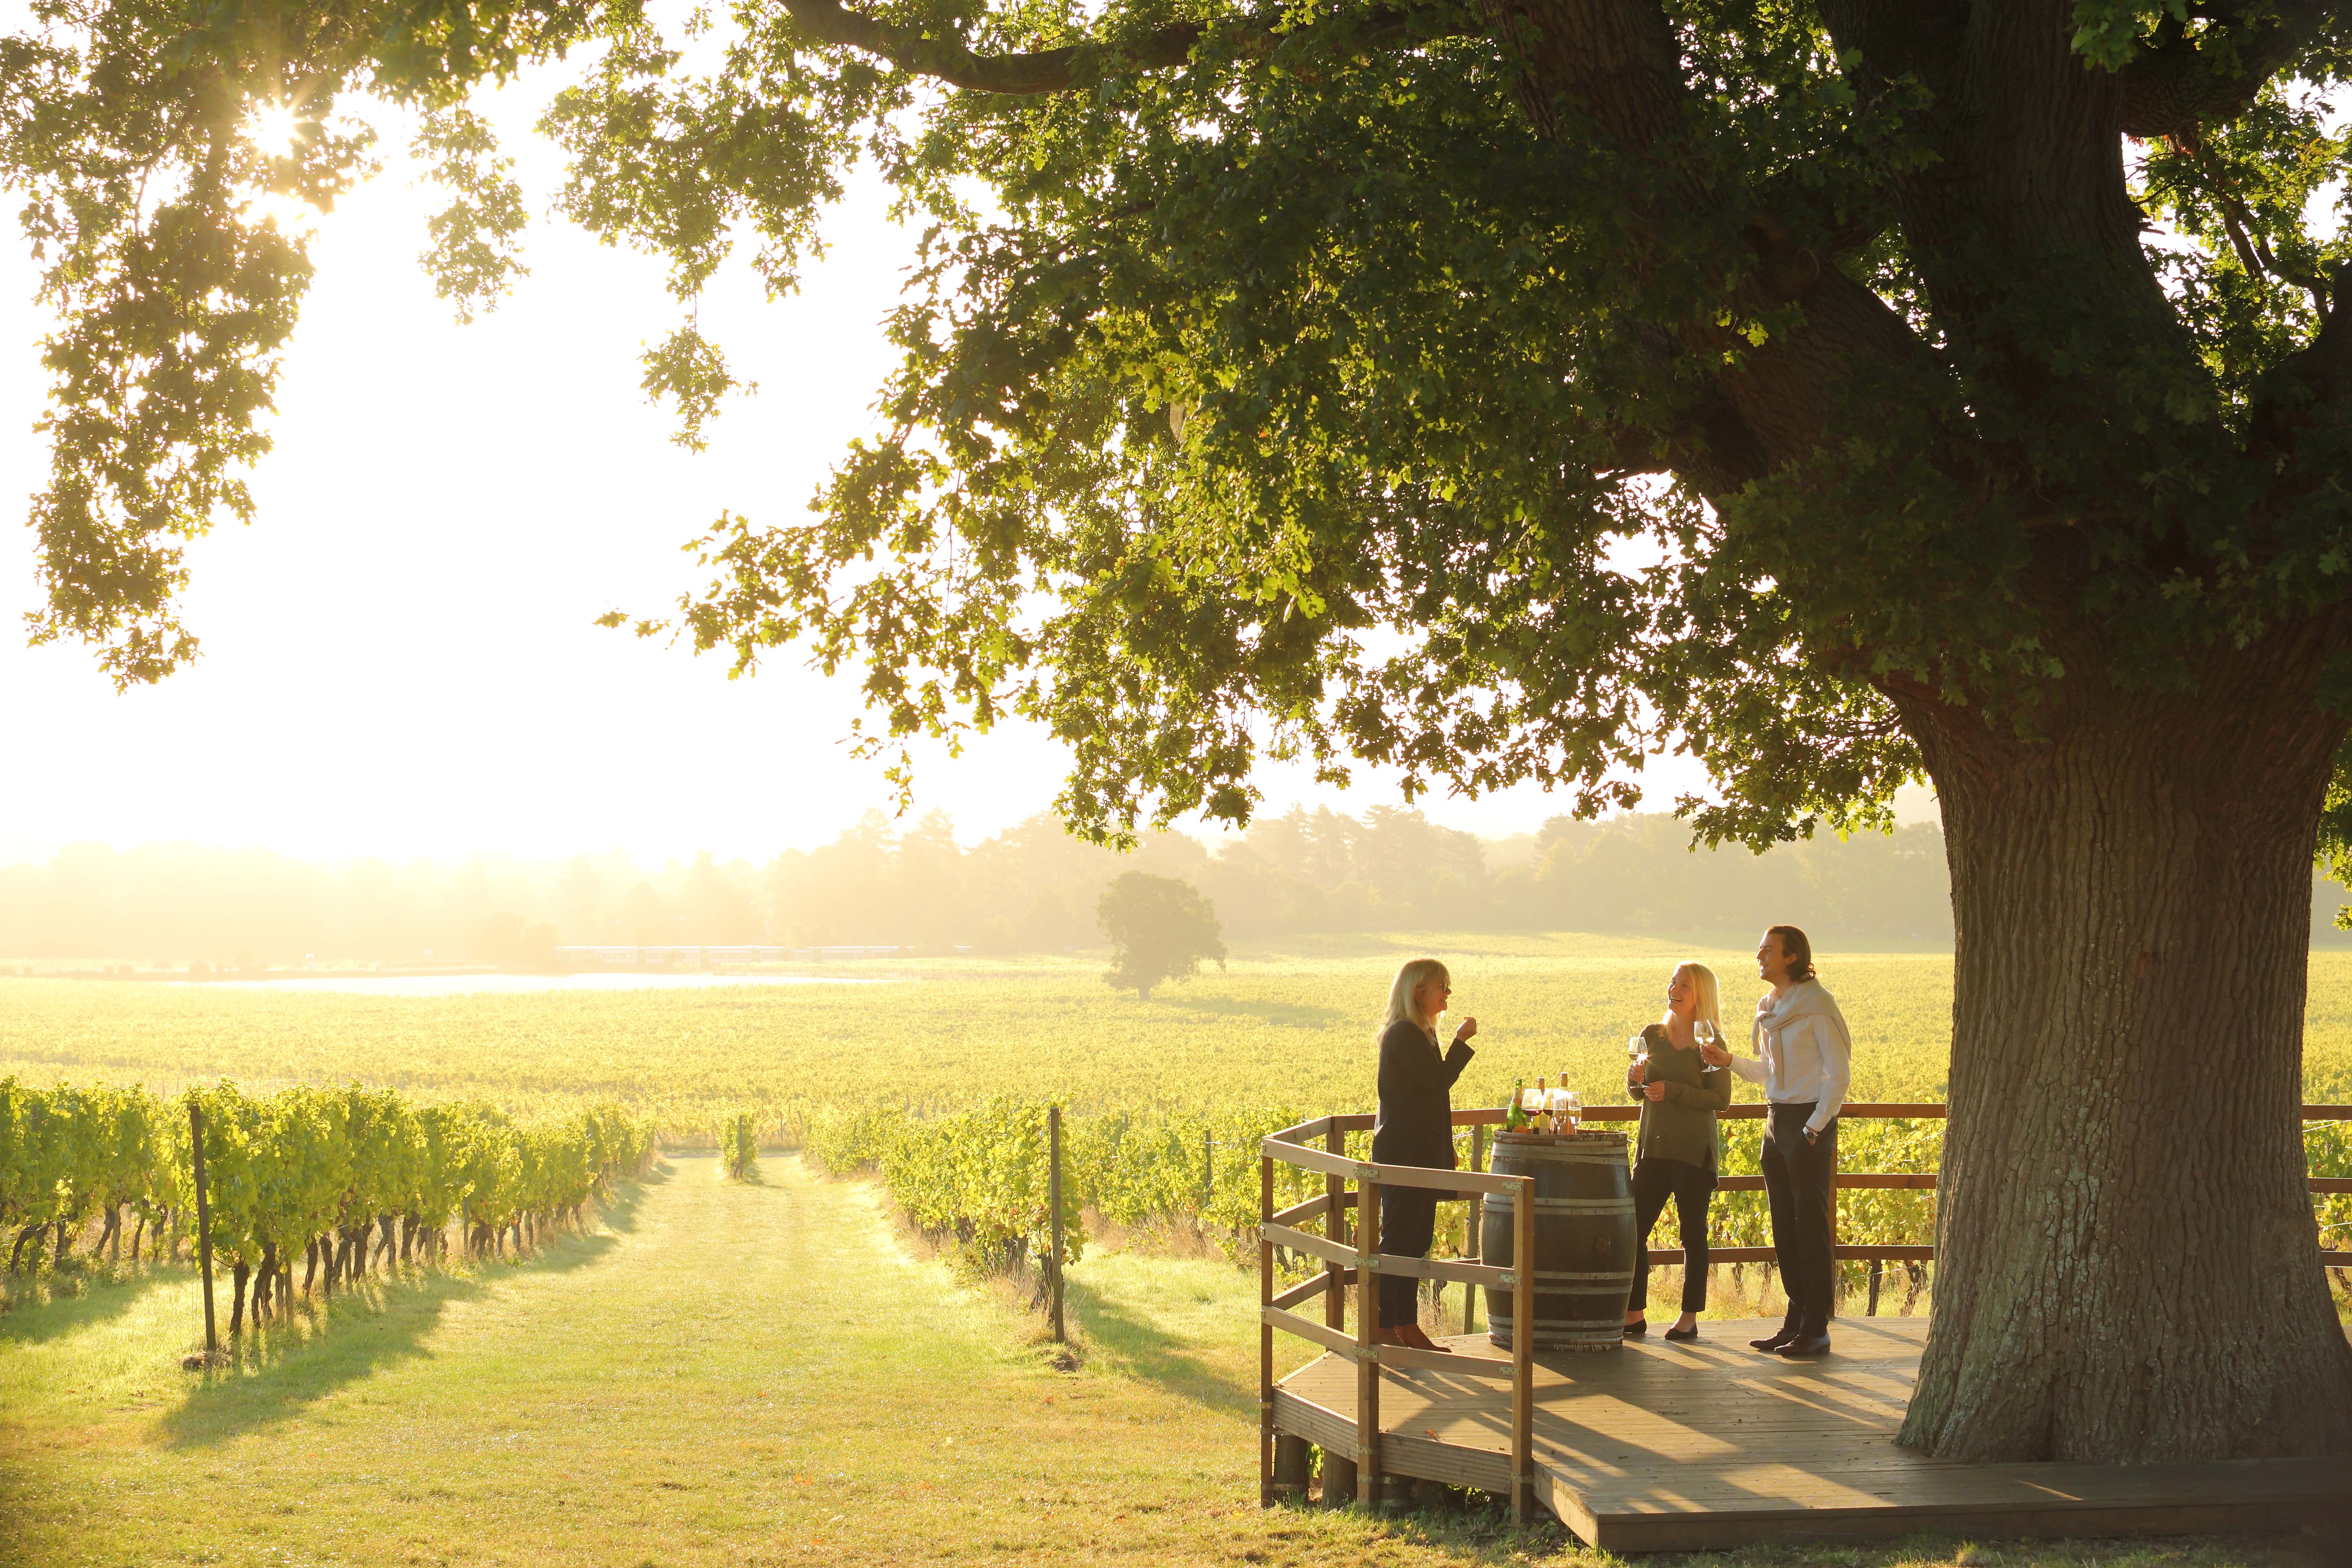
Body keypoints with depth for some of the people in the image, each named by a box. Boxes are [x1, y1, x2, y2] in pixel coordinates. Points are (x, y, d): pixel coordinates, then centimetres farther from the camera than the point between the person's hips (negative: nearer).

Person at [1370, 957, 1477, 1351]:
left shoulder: (1420, 1033, 16)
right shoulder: (1405, 1034, -15)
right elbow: (1440, 1081, -20)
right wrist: (1462, 1041, -11)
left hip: (1420, 1152, 10)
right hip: (1403, 1153, -10)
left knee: (1416, 1241, 11)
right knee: (1399, 1240, -6)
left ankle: (1407, 1326, 16)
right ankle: (1383, 1328, -2)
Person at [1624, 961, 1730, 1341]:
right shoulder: (1653, 1035, 8)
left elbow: (1721, 1100, -9)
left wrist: (1672, 1091, -17)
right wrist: (1635, 1078, -6)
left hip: (1693, 1151, -4)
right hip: (1653, 1146, 5)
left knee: (1692, 1232, 2)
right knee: (1634, 1229, 0)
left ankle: (1690, 1318, 9)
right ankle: (1634, 1314, 8)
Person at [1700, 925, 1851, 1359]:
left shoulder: (1817, 1005, -11)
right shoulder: (1770, 1007, 12)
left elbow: (1840, 1073, -12)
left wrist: (1815, 1128, -16)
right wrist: (1730, 1061, 4)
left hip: (1811, 1121, -8)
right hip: (1777, 1119, 8)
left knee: (1811, 1224, -5)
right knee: (1785, 1226, 8)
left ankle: (1816, 1330, -1)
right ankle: (1796, 1321, 15)